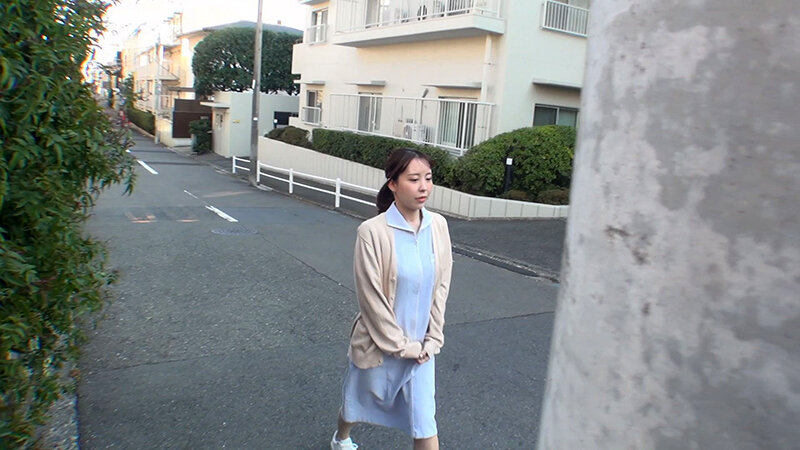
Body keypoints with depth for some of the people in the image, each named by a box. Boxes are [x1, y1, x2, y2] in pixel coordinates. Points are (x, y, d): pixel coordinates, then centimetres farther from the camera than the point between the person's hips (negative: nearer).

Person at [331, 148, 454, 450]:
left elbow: (441, 286, 0)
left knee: (425, 422, 7)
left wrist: (431, 341, -2)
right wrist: (401, 345, -12)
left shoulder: (438, 226, -7)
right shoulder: (373, 232, -22)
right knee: (358, 403, 23)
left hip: (420, 346, 3)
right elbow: (371, 297, -18)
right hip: (379, 343, -3)